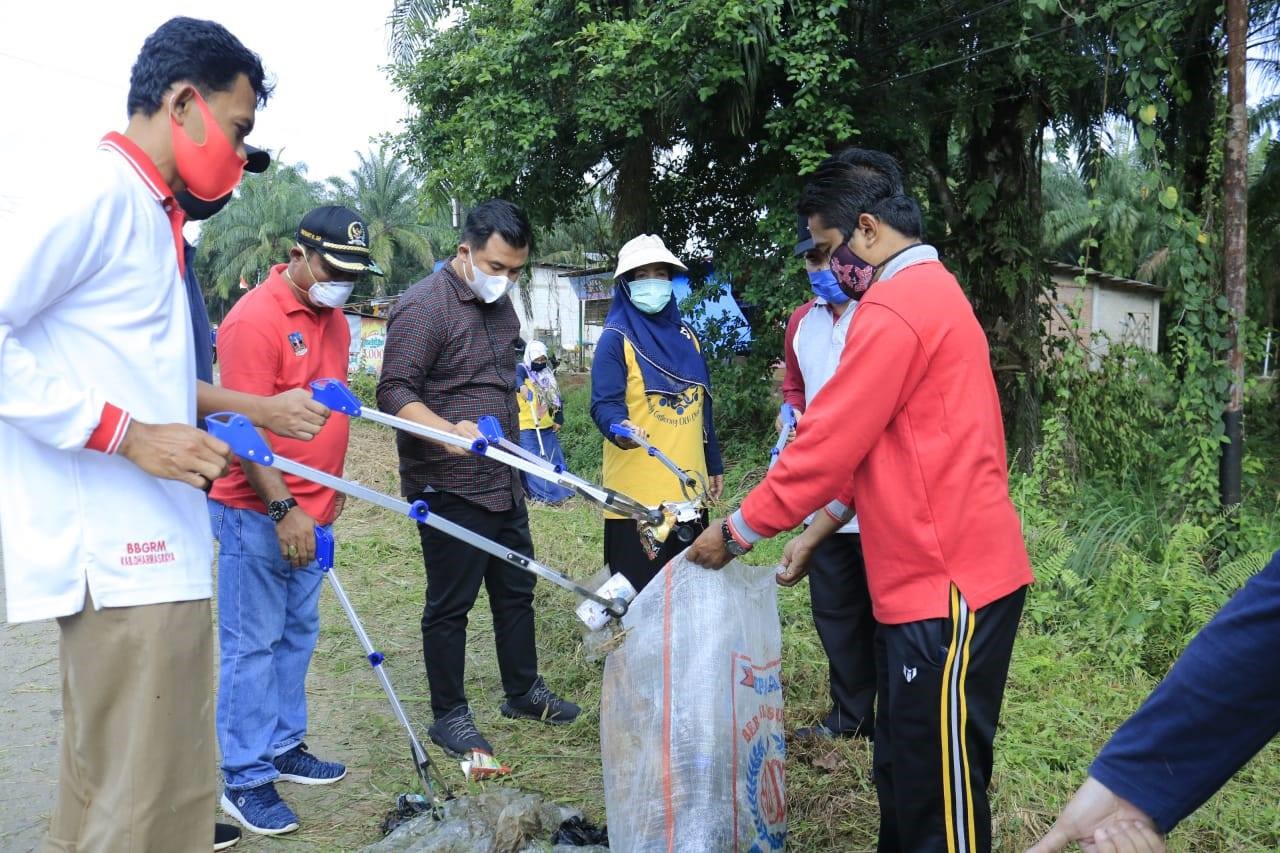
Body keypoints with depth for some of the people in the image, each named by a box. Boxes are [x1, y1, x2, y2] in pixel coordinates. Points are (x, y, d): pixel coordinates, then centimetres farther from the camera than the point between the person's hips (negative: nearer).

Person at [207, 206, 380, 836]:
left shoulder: (333, 317, 11)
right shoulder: (256, 318, -16)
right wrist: (284, 509, -22)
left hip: (310, 509, 8)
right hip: (259, 513, -8)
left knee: (297, 635, 16)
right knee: (253, 645, 0)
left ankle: (284, 748, 29)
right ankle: (245, 781, 10)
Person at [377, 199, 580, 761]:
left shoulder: (499, 303, 12)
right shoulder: (423, 307, -16)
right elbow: (394, 392, -21)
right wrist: (450, 431, -38)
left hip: (502, 482, 9)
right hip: (448, 488, -8)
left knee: (516, 590, 18)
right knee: (450, 605, 4)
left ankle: (523, 692, 35)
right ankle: (449, 716, 20)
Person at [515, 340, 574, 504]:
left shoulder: (548, 375, 15)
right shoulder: (522, 369, -5)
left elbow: (557, 398, 19)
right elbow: (515, 377, -31)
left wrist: (559, 420, 11)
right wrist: (521, 386, -53)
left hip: (548, 427, 7)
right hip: (527, 428, -7)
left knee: (555, 460, 12)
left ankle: (561, 491, 21)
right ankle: (543, 494, -7)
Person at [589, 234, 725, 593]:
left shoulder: (685, 335, 13)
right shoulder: (616, 338, -7)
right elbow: (604, 404, -18)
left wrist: (714, 465, 20)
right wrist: (619, 429, -40)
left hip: (688, 486, 7)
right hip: (638, 491, -7)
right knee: (640, 593, -1)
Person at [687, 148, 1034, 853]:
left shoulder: (896, 306, -16)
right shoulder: (933, 293, 17)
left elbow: (828, 445, -15)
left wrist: (735, 532, -3)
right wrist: (817, 530, 20)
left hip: (947, 587, -10)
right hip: (923, 579, 10)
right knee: (899, 771, 20)